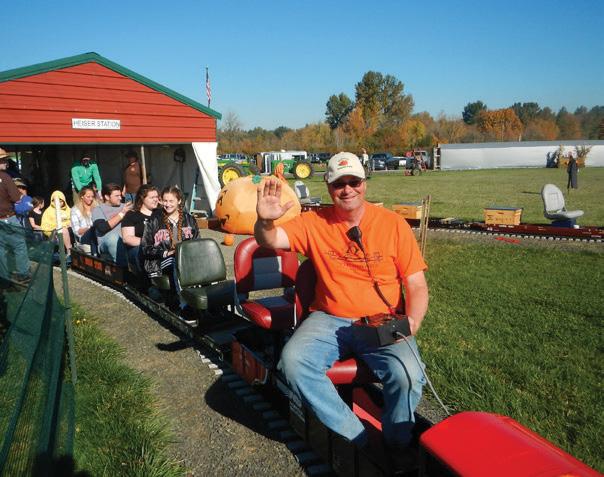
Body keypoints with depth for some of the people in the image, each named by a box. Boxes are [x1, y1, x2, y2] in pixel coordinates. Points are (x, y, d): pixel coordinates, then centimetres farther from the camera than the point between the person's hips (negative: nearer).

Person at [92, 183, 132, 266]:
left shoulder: (123, 206, 20)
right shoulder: (98, 209, 7)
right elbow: (103, 228, -12)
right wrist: (122, 214, -10)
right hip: (106, 243, -3)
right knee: (113, 236, -37)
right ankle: (123, 267, -34)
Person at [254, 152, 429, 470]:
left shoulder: (393, 224, 1)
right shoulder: (314, 223, 5)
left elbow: (417, 286, 1)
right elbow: (270, 241, -6)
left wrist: (412, 320, -18)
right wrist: (265, 221, -29)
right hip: (329, 320, 2)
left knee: (407, 374, -29)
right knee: (293, 361, -25)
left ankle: (396, 450, 3)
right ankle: (358, 441, -10)